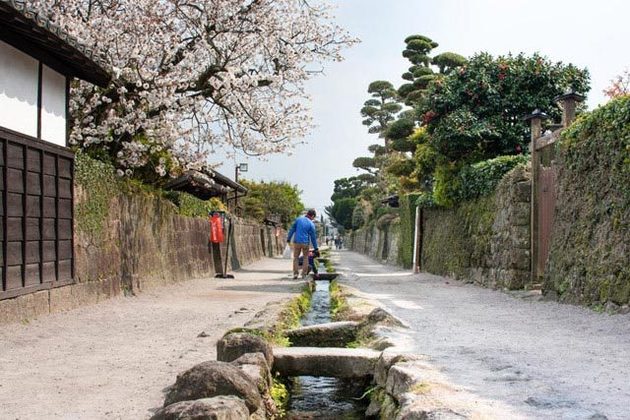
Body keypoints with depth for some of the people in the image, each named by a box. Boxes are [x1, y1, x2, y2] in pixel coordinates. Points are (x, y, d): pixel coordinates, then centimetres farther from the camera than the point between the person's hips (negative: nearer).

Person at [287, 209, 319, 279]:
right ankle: (304, 274, 11)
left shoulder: (298, 219, 2)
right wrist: (316, 248, 6)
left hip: (297, 242, 2)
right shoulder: (311, 224, -4)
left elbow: (292, 229, 4)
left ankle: (295, 273, 2)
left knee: (296, 257, 11)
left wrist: (288, 238, 12)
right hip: (305, 243, -1)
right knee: (305, 258, 13)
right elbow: (313, 237, -1)